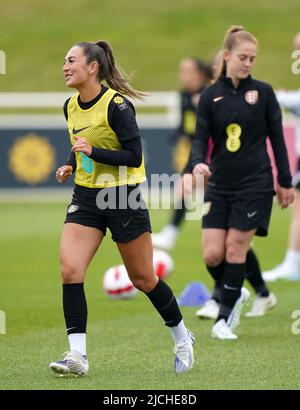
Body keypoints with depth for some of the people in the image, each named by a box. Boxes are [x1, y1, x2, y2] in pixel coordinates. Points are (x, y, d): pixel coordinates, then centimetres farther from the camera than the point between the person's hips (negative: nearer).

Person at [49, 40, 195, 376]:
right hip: (86, 197, 6)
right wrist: (71, 165, 5)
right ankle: (77, 355, -14)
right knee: (69, 270, -14)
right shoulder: (70, 106, 5)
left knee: (142, 278, 6)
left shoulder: (117, 105, -17)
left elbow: (134, 156, -19)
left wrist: (93, 152, -26)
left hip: (123, 196, -6)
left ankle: (181, 336, 30)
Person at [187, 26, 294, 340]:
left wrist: (285, 182, 4)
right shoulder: (210, 96, 3)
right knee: (212, 254, -4)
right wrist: (198, 163, -23)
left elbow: (277, 138, 4)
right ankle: (236, 294, 25)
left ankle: (225, 318, 8)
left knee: (235, 250, -4)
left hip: (254, 184, -2)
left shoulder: (263, 92, 0)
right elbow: (201, 137, -1)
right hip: (219, 185, 2)